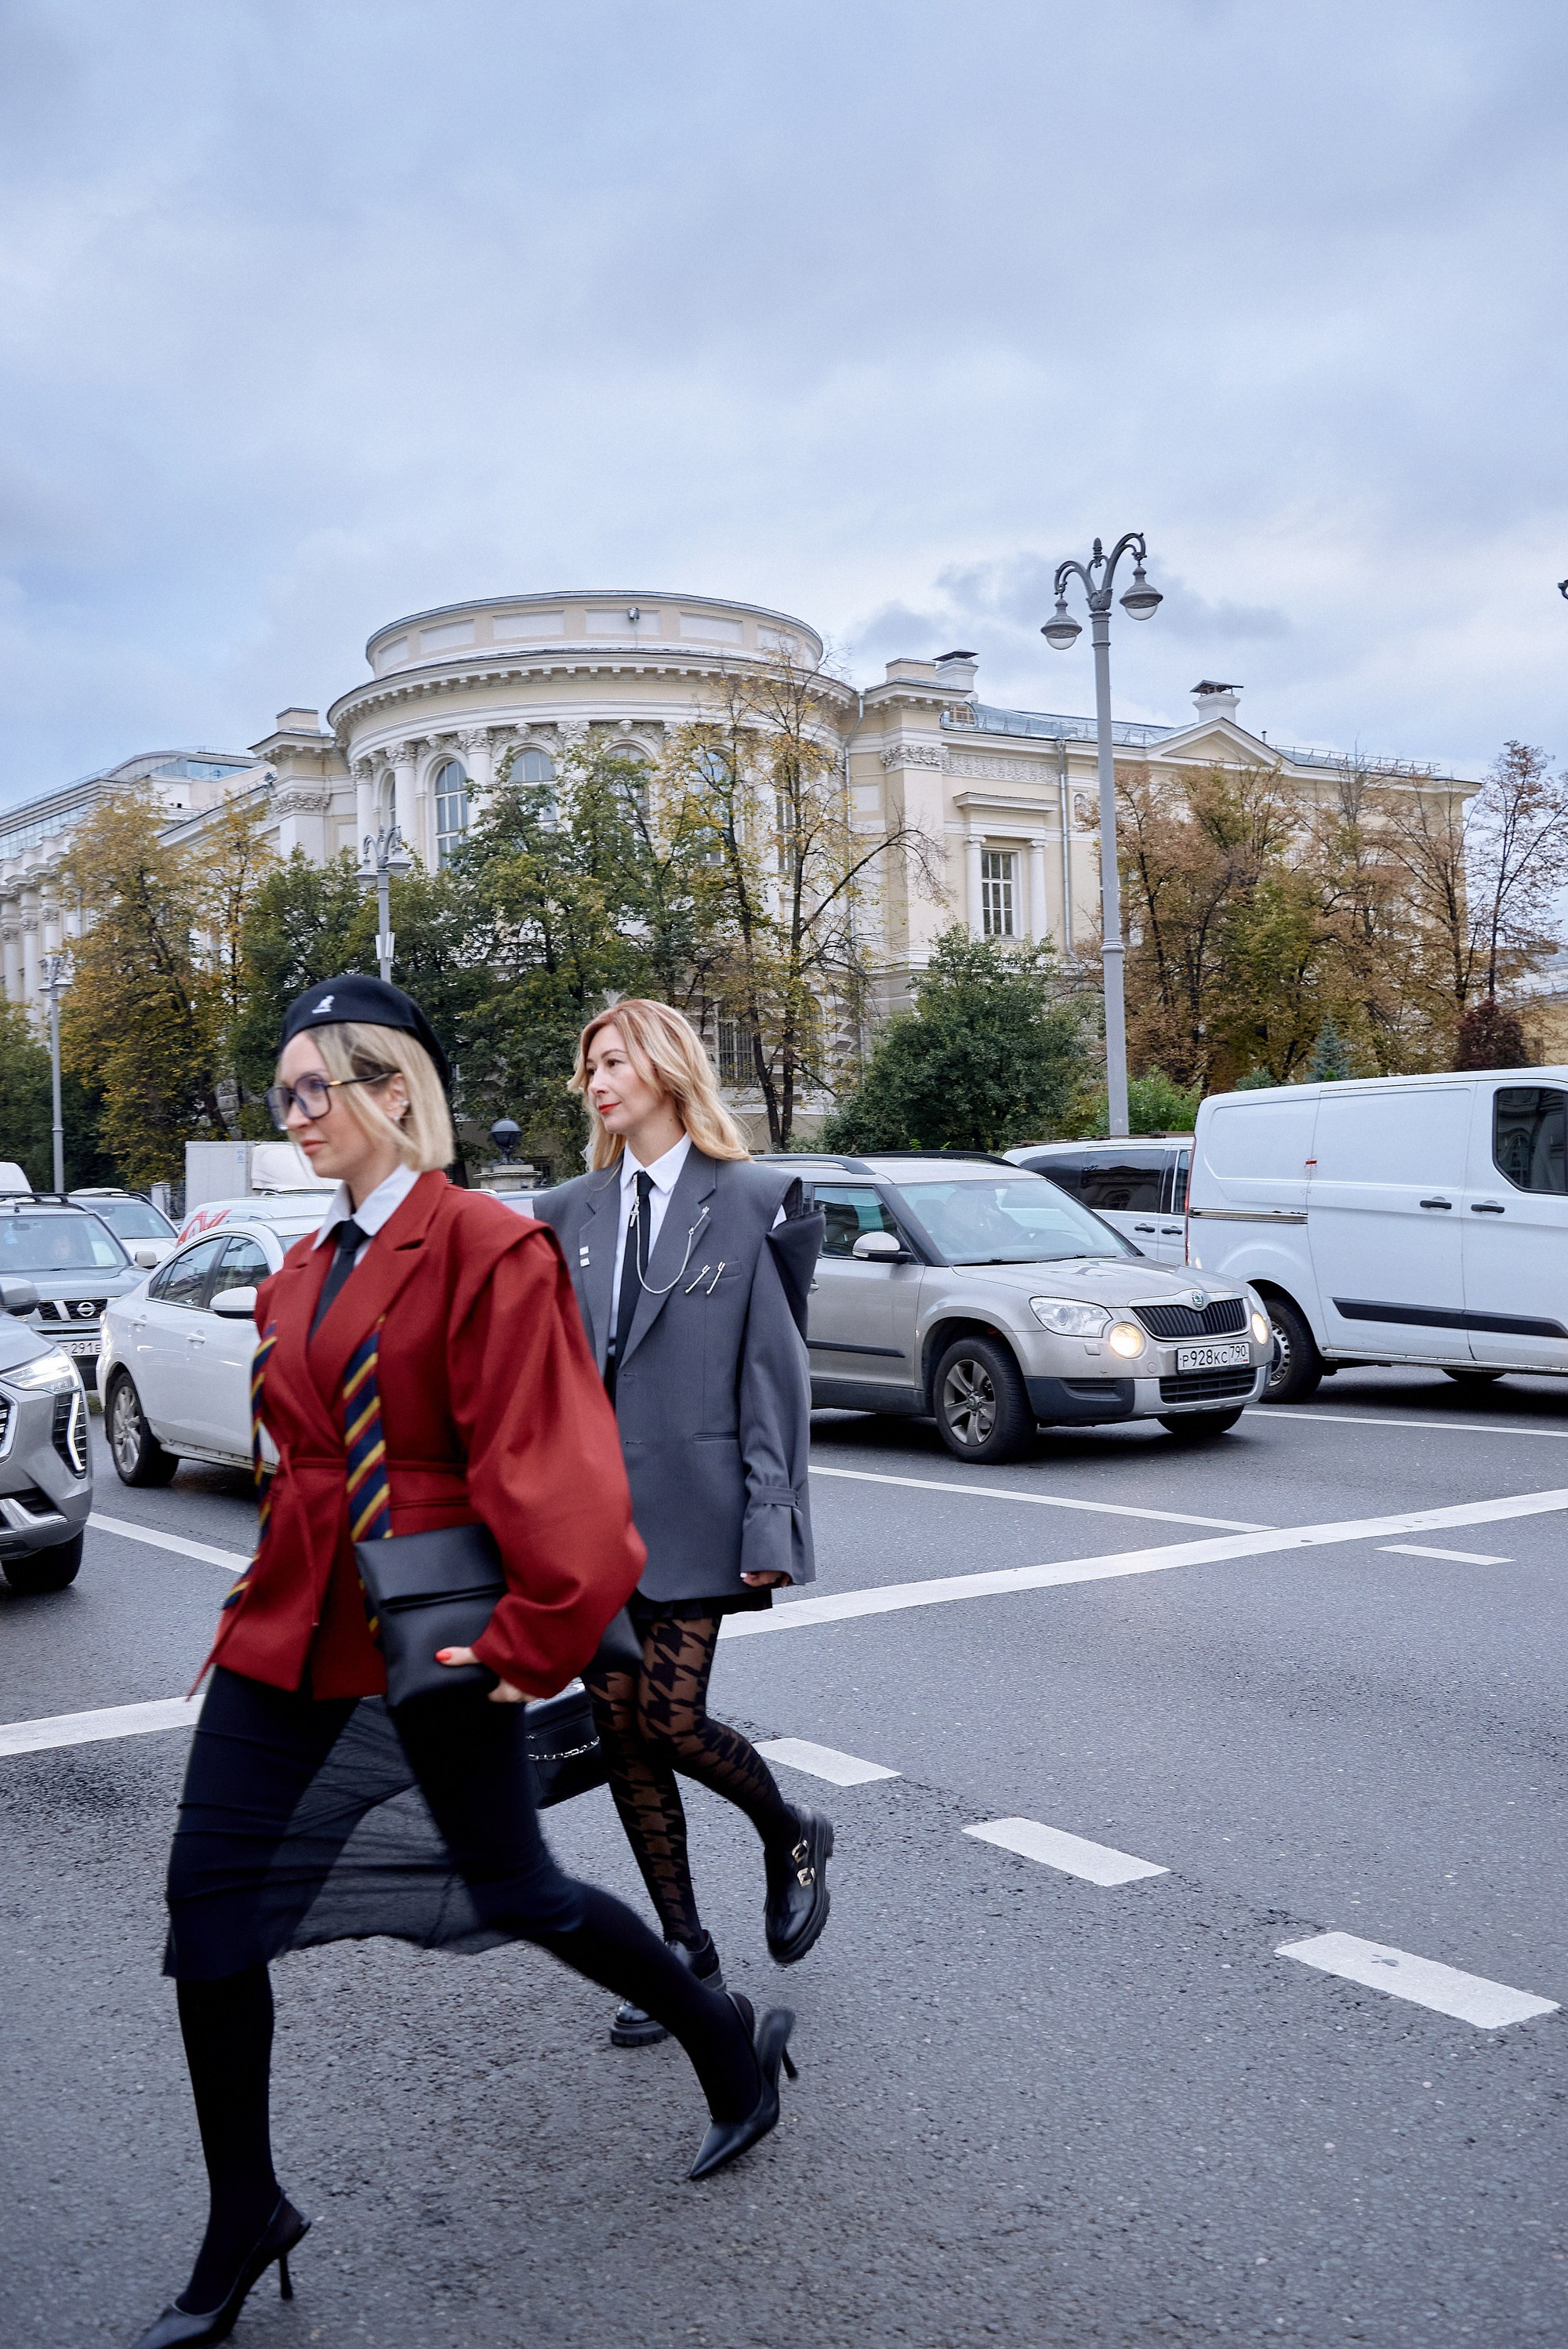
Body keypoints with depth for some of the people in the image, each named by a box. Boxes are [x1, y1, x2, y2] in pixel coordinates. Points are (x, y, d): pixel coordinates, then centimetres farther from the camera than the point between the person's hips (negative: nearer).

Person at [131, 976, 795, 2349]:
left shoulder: (485, 1248, -15)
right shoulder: (304, 1272, 11)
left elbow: (550, 1466, -19)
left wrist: (534, 1643, -18)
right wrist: (291, 1585, 18)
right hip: (289, 1635, 8)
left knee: (511, 1892, 7)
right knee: (208, 1904, 5)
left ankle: (731, 2044, 34)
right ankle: (243, 2223, 24)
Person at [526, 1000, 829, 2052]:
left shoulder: (752, 1201, -4)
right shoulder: (571, 1212, 10)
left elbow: (777, 1373, -6)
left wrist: (769, 1523, -10)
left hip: (693, 1504, -5)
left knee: (669, 1715, -7)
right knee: (619, 1728, 6)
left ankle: (794, 1838, 24)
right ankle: (686, 1953, 21)